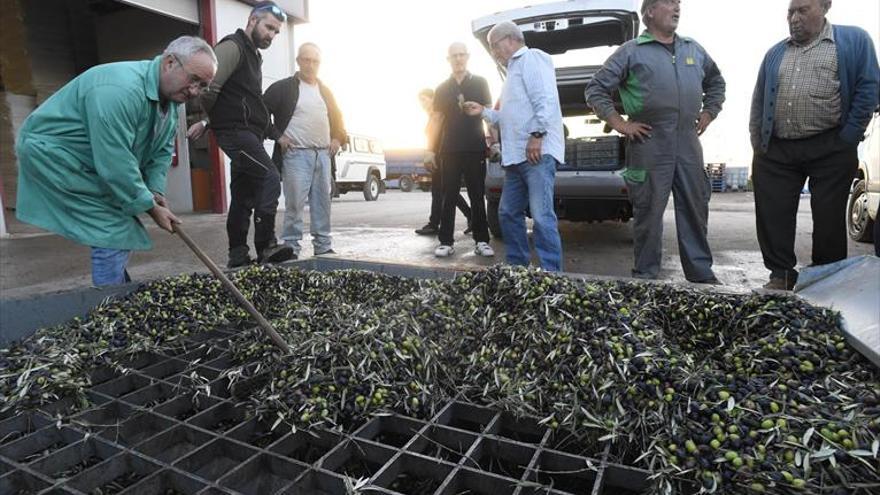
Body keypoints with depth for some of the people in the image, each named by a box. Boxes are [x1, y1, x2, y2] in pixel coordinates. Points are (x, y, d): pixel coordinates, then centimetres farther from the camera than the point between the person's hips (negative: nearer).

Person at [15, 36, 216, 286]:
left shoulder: (170, 96, -1)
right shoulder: (120, 90, -32)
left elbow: (162, 149, 5)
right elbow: (115, 163, -32)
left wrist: (156, 191, -9)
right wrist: (151, 207, -24)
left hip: (94, 165, 9)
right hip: (54, 154, -9)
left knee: (123, 232, 11)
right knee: (113, 235, -15)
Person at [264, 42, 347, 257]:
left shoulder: (324, 90, 18)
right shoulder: (282, 88, 1)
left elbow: (336, 117, 27)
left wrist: (338, 138, 11)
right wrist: (278, 136, -6)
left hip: (323, 154, 5)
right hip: (296, 154, -5)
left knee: (322, 203, 7)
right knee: (295, 204, -7)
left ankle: (323, 246, 14)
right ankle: (290, 247, 1)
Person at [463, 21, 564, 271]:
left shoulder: (532, 58, 0)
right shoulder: (514, 68, 29)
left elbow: (545, 100, -15)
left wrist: (537, 136, -22)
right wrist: (483, 111, 24)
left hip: (537, 152, -10)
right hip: (516, 156, 10)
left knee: (541, 216, -14)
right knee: (508, 213, 11)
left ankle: (552, 274, -10)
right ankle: (517, 265, 20)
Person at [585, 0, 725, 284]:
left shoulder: (694, 50, 18)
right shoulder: (631, 52, 2)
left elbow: (716, 82, 31)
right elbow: (595, 90, -1)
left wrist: (708, 113, 18)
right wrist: (618, 123, -6)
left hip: (688, 143, 5)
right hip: (649, 144, -5)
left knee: (695, 209, 9)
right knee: (649, 213, -1)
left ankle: (701, 273, 21)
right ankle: (646, 276, 9)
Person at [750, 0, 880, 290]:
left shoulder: (854, 41, 7)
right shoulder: (775, 53, 18)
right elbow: (759, 101, 15)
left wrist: (848, 138, -9)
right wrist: (757, 145, 5)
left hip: (830, 150, -3)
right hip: (776, 151, 4)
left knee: (828, 217, 2)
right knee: (773, 217, 0)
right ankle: (781, 276, 11)